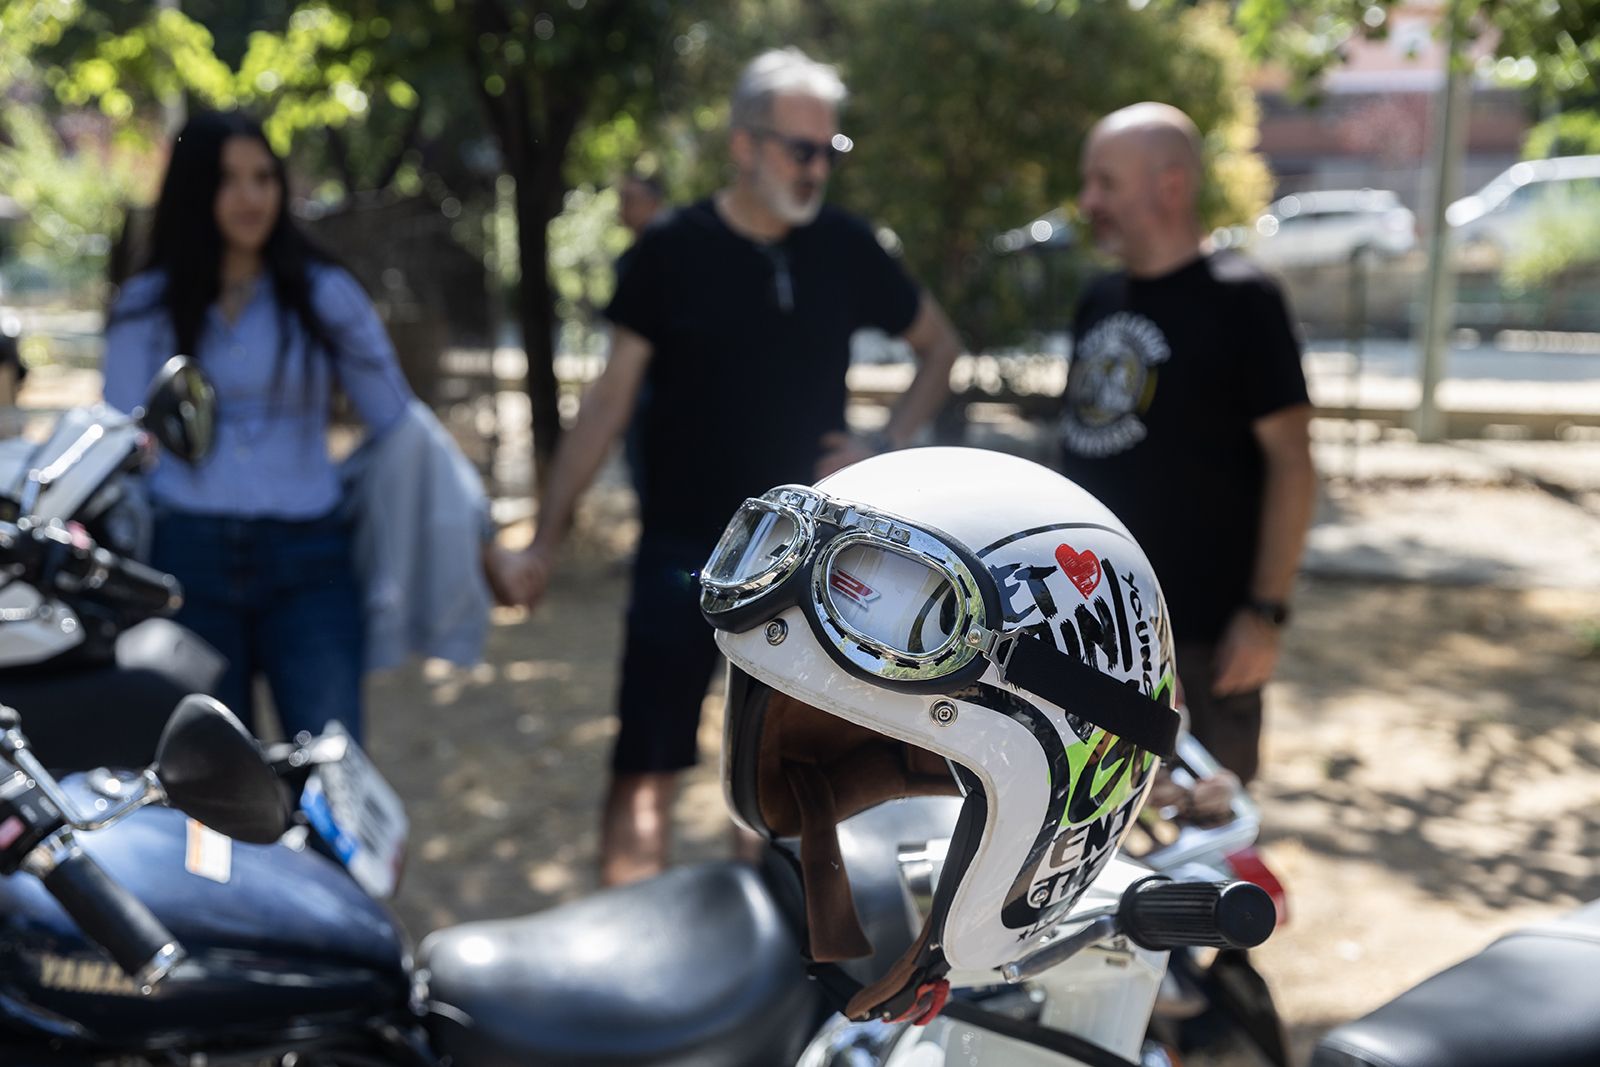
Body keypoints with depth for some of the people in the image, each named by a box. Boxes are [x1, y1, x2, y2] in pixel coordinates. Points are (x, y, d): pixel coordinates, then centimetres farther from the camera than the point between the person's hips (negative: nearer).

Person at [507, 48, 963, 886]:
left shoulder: (846, 249, 2)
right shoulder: (673, 252, -4)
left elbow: (940, 345, 16)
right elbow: (612, 398, -2)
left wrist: (890, 443, 0)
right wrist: (547, 536, -5)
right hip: (685, 552, -2)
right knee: (647, 768, -4)